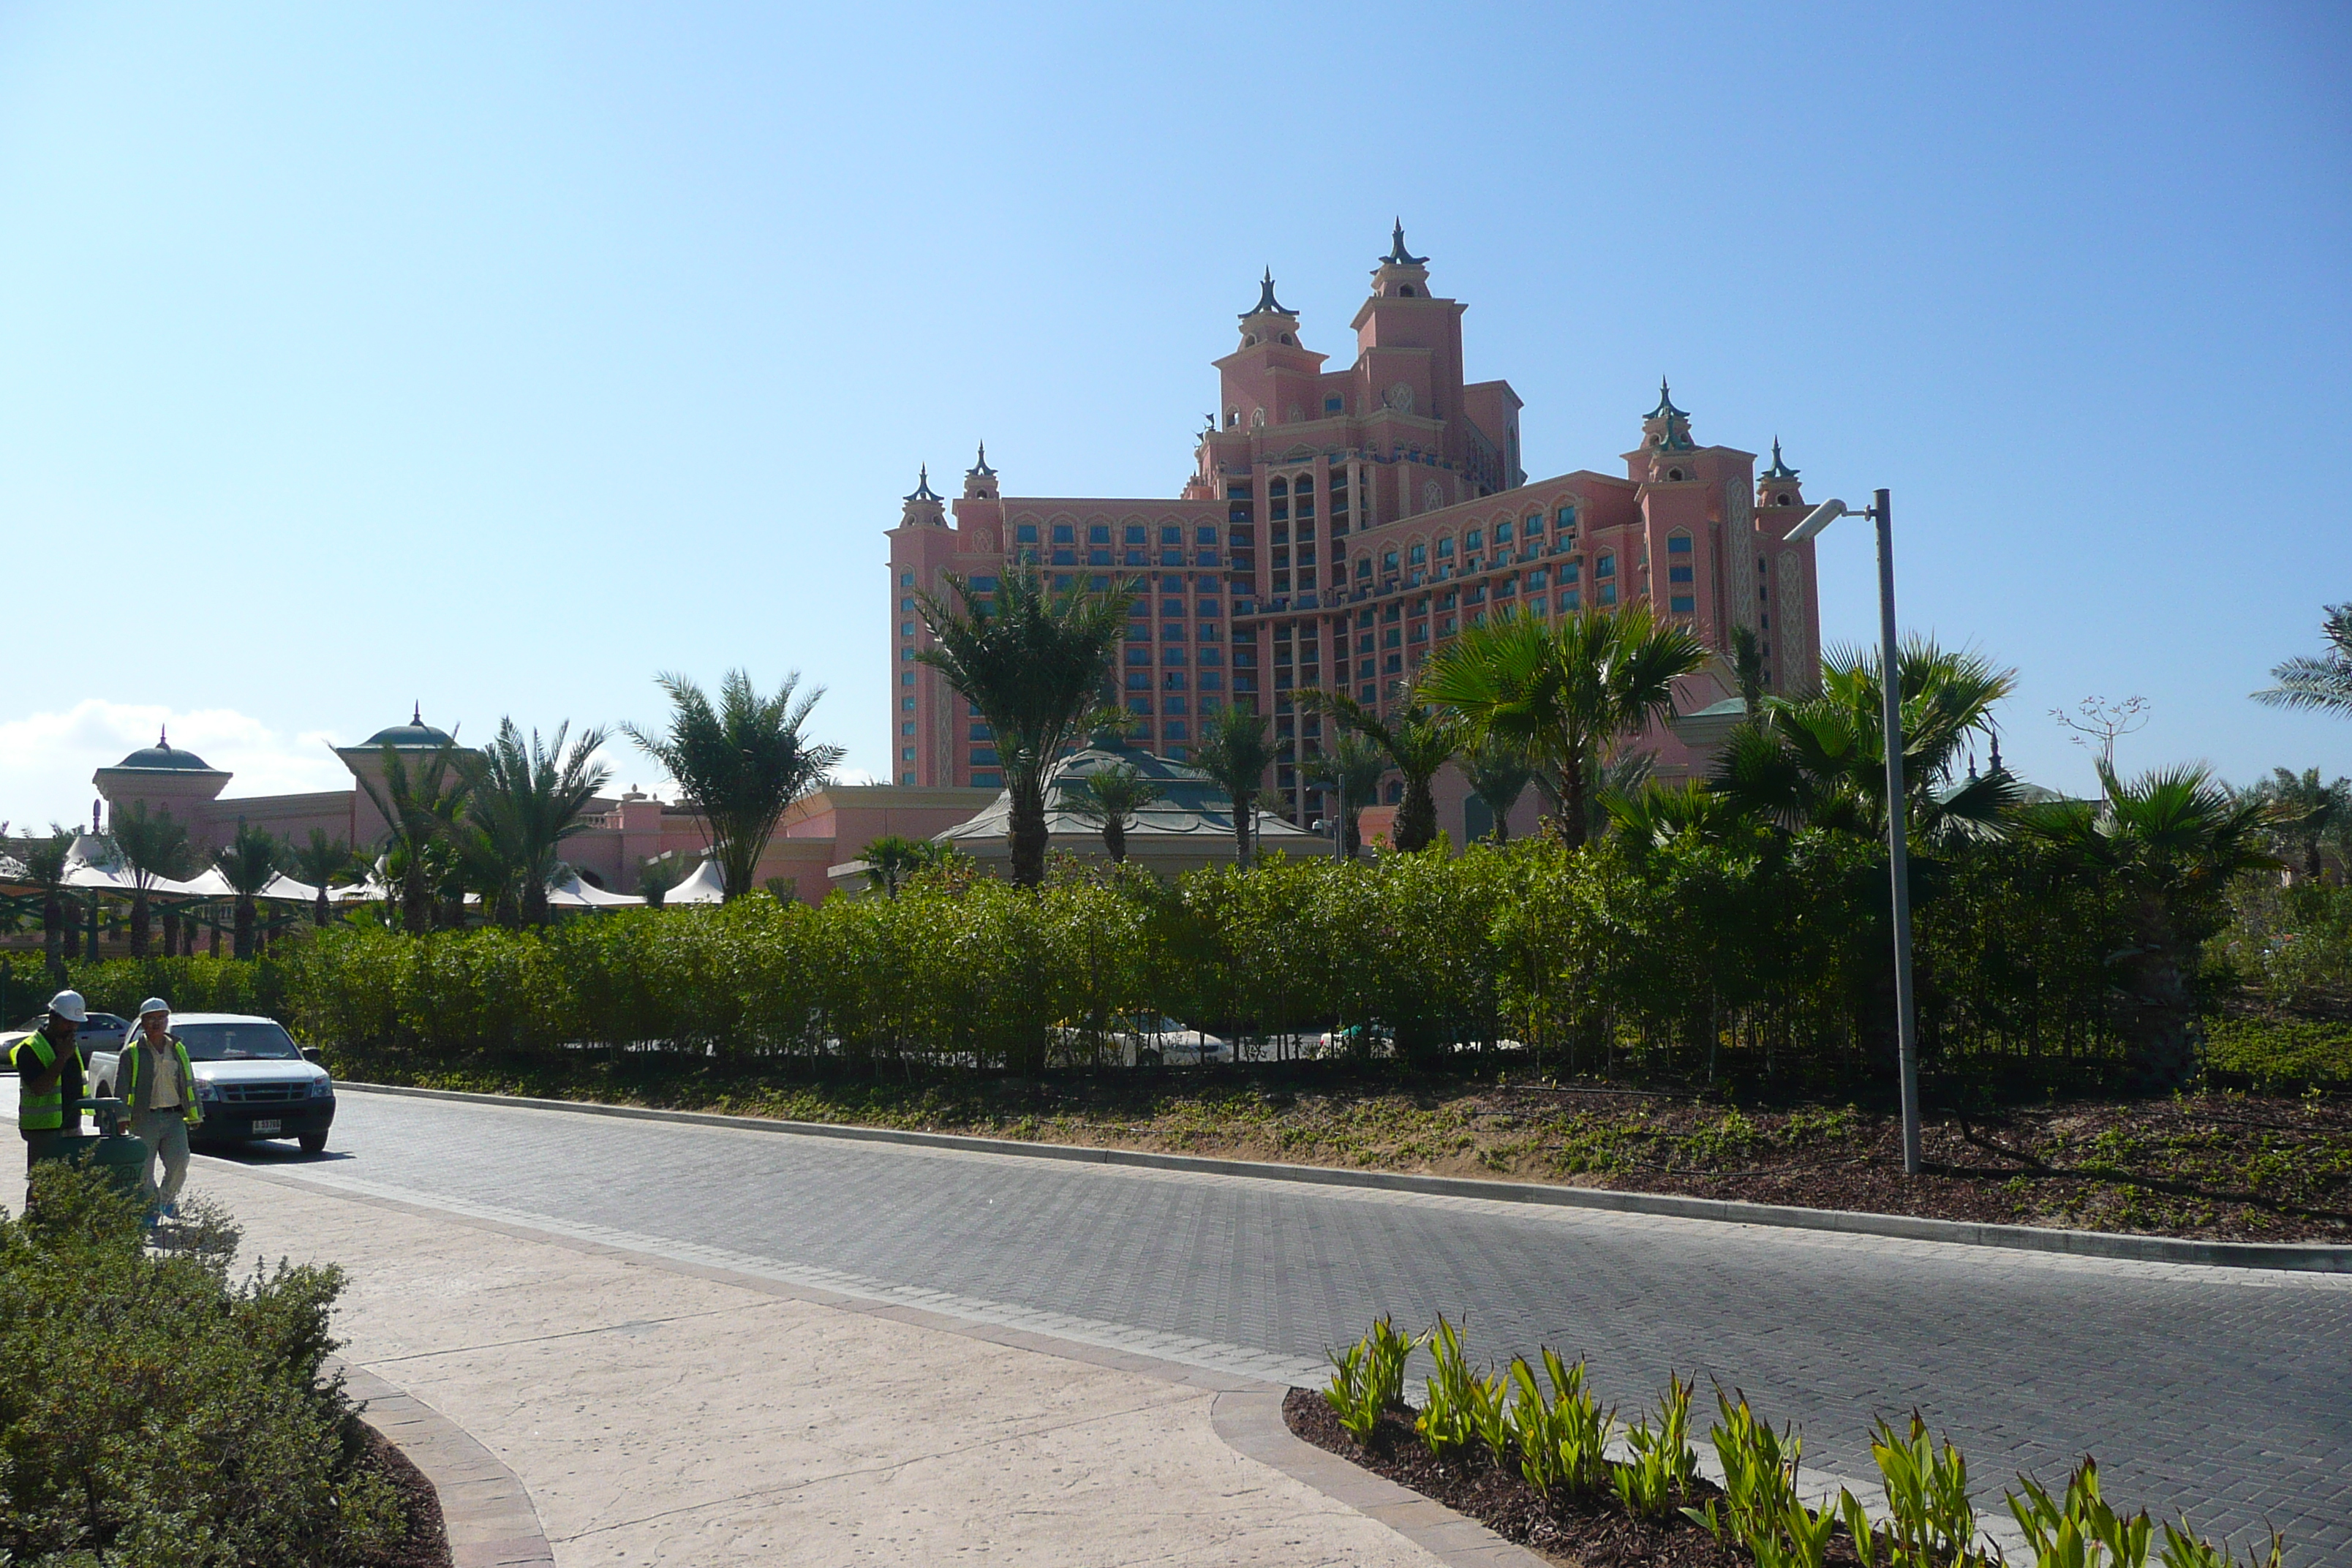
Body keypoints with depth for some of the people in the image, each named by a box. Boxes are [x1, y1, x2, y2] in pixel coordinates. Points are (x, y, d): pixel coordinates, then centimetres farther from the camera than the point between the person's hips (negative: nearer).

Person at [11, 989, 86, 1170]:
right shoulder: (30, 1049, -11)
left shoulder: (72, 1046, 14)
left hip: (72, 1127, 7)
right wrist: (62, 1057, -23)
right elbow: (39, 1088, -23)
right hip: (43, 1130, -7)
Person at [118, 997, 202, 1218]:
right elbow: (121, 1089, -2)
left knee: (179, 1162, -9)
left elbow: (189, 1083, 18)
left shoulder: (178, 1049, 14)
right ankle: (151, 1206, 20)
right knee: (144, 1169, 2)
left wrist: (194, 1114, 14)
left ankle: (168, 1198, 15)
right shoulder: (132, 1053, 2)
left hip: (174, 1117, 2)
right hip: (144, 1119, -2)